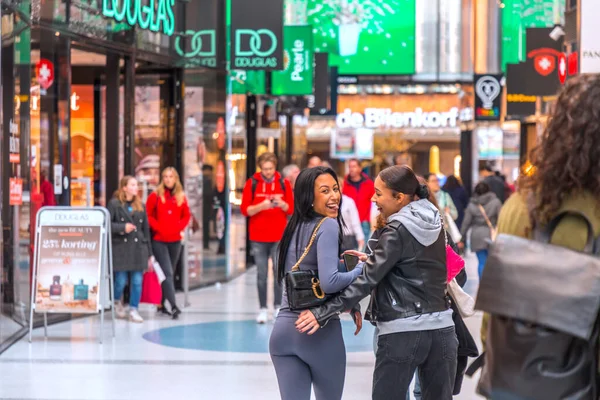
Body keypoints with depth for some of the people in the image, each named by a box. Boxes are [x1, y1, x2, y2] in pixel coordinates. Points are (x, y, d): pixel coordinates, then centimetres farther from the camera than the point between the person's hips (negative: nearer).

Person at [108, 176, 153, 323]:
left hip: (138, 247, 4)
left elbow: (146, 230, 13)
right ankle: (117, 302, 28)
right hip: (120, 246, -4)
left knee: (137, 281, 0)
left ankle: (133, 310, 9)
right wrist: (122, 227, -17)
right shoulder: (114, 204, -1)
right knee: (121, 280, -1)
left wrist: (149, 254, 12)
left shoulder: (140, 206, 12)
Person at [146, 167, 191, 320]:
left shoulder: (181, 197, 7)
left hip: (175, 240, 4)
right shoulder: (155, 196, -3)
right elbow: (148, 215, -2)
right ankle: (174, 306, -20)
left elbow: (186, 216, 13)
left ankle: (162, 304, 21)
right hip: (159, 240, -4)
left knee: (168, 273, 11)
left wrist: (180, 228, -2)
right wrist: (157, 227, -12)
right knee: (167, 273, -13)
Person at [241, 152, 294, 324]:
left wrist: (282, 204, -18)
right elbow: (245, 209, -4)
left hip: (279, 237, 1)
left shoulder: (283, 183, 2)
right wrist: (261, 206, -21)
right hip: (258, 237, 0)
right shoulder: (252, 183, -1)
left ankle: (279, 307, 7)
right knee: (262, 274, 2)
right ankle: (263, 309, 8)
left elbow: (291, 209, 3)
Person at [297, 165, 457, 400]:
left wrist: (324, 313, -15)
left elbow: (368, 280, -14)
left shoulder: (398, 230, -9)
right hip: (441, 329, 7)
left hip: (402, 333, -6)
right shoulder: (434, 223, 10)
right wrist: (373, 260, 19)